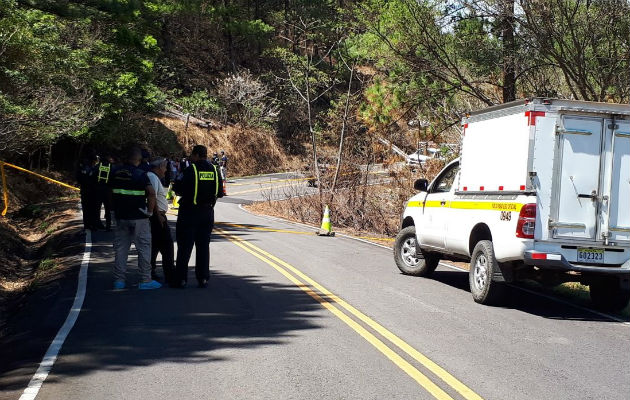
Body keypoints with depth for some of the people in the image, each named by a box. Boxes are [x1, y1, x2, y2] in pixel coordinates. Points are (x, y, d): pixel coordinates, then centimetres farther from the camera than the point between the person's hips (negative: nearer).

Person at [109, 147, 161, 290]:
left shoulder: (116, 173, 5)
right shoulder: (140, 174, -13)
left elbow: (111, 192, 13)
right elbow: (151, 193, -24)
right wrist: (150, 210, -12)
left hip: (120, 216, 5)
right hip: (138, 217, -5)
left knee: (121, 248, 12)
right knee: (144, 248, 3)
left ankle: (119, 280, 14)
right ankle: (145, 280, 5)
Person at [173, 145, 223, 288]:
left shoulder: (190, 170, -13)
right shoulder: (214, 170, 3)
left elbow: (179, 190, -13)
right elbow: (220, 193, 7)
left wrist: (176, 183, 8)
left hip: (189, 212, -4)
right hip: (208, 212, 4)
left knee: (184, 246, 3)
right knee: (204, 245, 11)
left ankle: (181, 278, 3)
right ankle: (203, 278, 10)